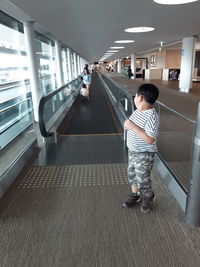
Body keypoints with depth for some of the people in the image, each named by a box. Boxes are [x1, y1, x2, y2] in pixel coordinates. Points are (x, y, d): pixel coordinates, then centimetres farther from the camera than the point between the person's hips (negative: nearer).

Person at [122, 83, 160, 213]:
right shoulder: (138, 111, 1)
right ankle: (135, 195, 44)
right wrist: (128, 125, 1)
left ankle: (149, 198, 38)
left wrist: (133, 127, -33)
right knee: (132, 174, 21)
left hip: (144, 155, -8)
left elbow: (150, 139, -34)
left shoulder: (152, 117, -27)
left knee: (143, 179, 9)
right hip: (133, 151, 8)